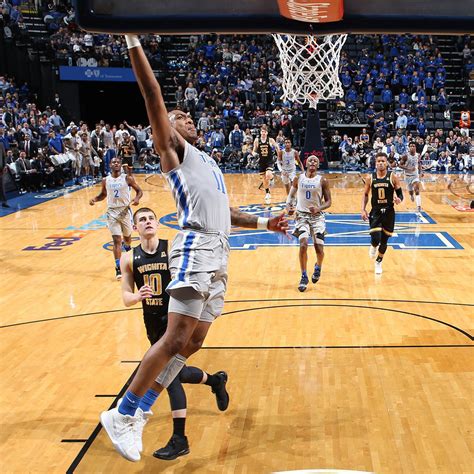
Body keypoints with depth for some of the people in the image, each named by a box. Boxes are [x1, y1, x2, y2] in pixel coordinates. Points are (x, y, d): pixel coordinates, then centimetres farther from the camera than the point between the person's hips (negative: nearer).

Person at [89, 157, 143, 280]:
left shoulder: (127, 178, -6)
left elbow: (139, 190, -1)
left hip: (125, 210, 0)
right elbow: (103, 194, 17)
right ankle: (118, 268, -11)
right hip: (112, 212, 0)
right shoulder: (105, 180, 2)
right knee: (116, 240, -8)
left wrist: (137, 198, -22)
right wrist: (95, 199, -3)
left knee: (127, 236, 19)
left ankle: (128, 251, 54)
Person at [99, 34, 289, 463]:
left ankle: (140, 411, 15)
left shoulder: (206, 160, 30)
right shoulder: (173, 148, 7)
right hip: (197, 248, -9)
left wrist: (262, 222, 26)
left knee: (194, 341, 6)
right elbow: (152, 95, -5)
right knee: (176, 338, -15)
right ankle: (121, 415, -5)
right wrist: (134, 41, -9)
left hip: (219, 254, 9)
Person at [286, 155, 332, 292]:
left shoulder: (322, 181, -3)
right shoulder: (298, 179, 2)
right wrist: (289, 206, -10)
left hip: (317, 216, 0)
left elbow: (328, 201, -2)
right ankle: (304, 277, -3)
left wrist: (318, 208, -21)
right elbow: (291, 195, 11)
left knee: (319, 248, -4)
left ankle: (318, 267, 32)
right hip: (302, 215, 0)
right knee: (303, 245, -17)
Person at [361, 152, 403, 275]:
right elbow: (365, 195, 8)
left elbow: (400, 194, -2)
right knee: (376, 238, -17)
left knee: (384, 240, 10)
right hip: (375, 212, 0)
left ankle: (378, 262, 33)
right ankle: (373, 246, 21)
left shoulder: (392, 177, -6)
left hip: (389, 212, 0)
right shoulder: (371, 178, -1)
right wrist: (363, 210, -4)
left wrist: (399, 199, -25)